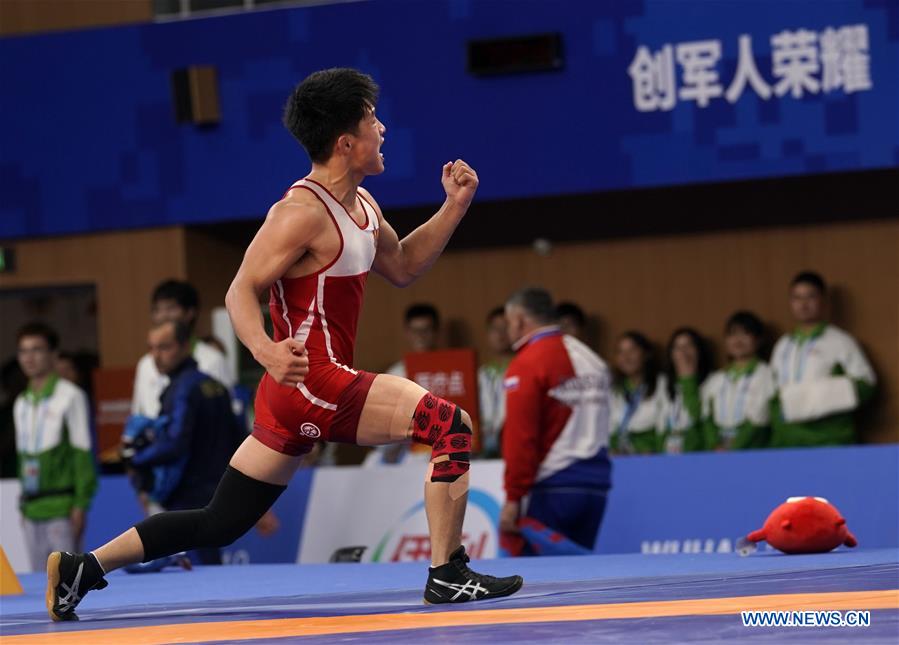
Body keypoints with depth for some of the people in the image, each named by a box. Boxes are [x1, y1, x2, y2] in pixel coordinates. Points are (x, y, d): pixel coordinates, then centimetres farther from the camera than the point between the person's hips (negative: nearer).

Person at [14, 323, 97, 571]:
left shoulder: (70, 396, -2)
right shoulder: (21, 404, 16)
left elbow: (83, 454, -5)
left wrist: (80, 505, -11)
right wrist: (23, 506, 15)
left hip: (62, 508, -6)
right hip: (32, 510, 6)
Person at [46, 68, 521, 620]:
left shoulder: (362, 205, 15)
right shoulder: (303, 212, -14)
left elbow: (402, 267, 28)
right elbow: (241, 291, -16)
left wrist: (454, 207, 16)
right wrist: (264, 349, -35)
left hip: (300, 394, 10)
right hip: (311, 383, -10)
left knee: (221, 523, 11)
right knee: (452, 425, -15)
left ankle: (82, 568, 13)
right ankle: (447, 574, -10)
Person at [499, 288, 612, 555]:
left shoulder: (526, 365, -9)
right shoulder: (591, 359, 14)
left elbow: (520, 437, -15)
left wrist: (513, 496, -14)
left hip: (549, 491, -7)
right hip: (595, 488, 7)